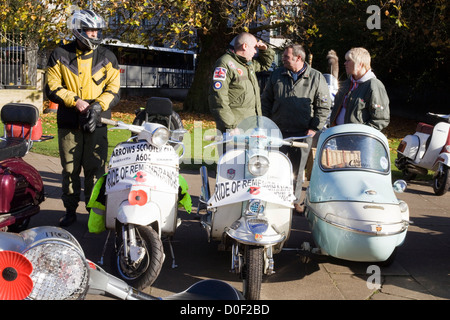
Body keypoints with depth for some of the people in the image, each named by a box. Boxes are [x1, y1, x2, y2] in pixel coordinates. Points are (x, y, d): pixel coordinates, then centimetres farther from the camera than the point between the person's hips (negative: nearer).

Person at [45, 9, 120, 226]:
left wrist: (98, 106, -14)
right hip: (69, 123, 0)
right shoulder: (60, 55, 4)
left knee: (95, 169, 1)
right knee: (70, 169, 7)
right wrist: (76, 101, -13)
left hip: (97, 123, 0)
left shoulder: (107, 58, 6)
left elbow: (114, 90, 4)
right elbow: (52, 88, 1)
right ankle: (70, 211, 19)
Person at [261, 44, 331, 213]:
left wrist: (314, 128, -4)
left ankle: (294, 199, 21)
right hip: (278, 131, 2)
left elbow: (324, 106, 3)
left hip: (303, 133, -1)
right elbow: (266, 101, 14)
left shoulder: (316, 77, 1)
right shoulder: (277, 75, 8)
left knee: (297, 168, 6)